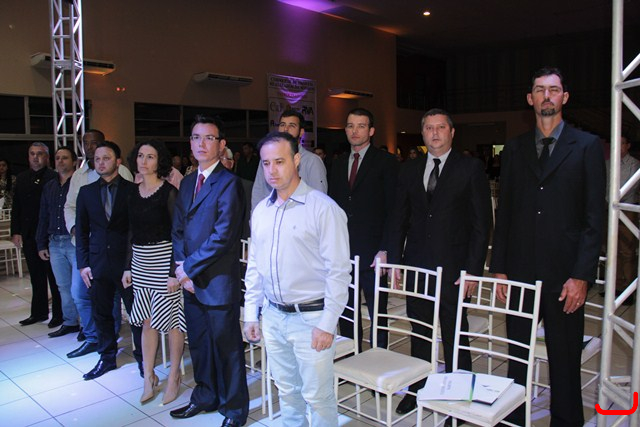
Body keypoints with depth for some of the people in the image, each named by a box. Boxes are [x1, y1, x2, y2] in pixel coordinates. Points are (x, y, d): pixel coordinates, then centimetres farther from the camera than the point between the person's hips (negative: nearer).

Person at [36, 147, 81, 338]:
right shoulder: (49, 187, 15)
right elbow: (43, 217, 18)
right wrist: (41, 244, 16)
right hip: (55, 243, 6)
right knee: (63, 286, 12)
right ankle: (70, 323, 23)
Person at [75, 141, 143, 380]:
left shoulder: (132, 190, -3)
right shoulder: (86, 192, 8)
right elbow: (81, 230, 10)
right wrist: (83, 263, 4)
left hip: (127, 261, -3)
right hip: (98, 263, 4)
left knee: (136, 313, 5)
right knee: (101, 313, 13)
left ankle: (142, 358, 21)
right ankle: (107, 358, 29)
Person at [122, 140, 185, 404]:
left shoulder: (169, 192, -10)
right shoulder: (134, 193, 9)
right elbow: (133, 233, 14)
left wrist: (174, 272, -15)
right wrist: (128, 267, 11)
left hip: (164, 261, -6)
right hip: (140, 262, 6)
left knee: (171, 320, 4)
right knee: (146, 321, 12)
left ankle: (174, 377, 20)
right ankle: (149, 377, 24)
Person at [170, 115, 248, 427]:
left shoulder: (229, 183, -12)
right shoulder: (187, 183, 13)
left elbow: (222, 236, -18)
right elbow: (178, 229, 12)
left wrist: (189, 268, -12)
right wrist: (181, 267, -3)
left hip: (218, 281, -7)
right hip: (191, 280, 7)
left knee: (226, 345, 6)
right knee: (198, 342, 19)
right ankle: (205, 397, 39)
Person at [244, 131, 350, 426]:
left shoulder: (323, 208, -12)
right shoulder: (261, 211, 7)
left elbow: (338, 271, -13)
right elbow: (254, 266, 14)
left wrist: (327, 325, -14)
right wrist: (251, 315, 12)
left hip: (310, 318, -5)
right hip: (273, 317, 6)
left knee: (318, 396, 5)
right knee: (287, 390, 20)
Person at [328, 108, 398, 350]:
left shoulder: (385, 161, -1)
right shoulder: (338, 163, 14)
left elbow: (392, 208, -6)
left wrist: (385, 250, -13)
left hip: (371, 253, -5)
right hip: (341, 250, 5)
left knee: (377, 312, 3)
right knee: (346, 311, 12)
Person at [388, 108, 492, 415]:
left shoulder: (471, 168, -2)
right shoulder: (409, 170, 10)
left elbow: (482, 222, -5)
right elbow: (399, 219, 11)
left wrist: (473, 270, -11)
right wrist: (394, 261, 3)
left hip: (453, 268, -3)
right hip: (416, 265, 4)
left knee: (455, 337, 7)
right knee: (419, 332, 15)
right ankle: (418, 389, 31)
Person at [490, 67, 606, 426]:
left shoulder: (587, 146, 0)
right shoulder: (515, 149, 10)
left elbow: (595, 217, -4)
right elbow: (504, 212, 9)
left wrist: (582, 275, -10)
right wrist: (499, 268, 4)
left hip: (564, 275, -2)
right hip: (520, 271, 3)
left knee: (565, 361, 9)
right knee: (518, 357, 11)